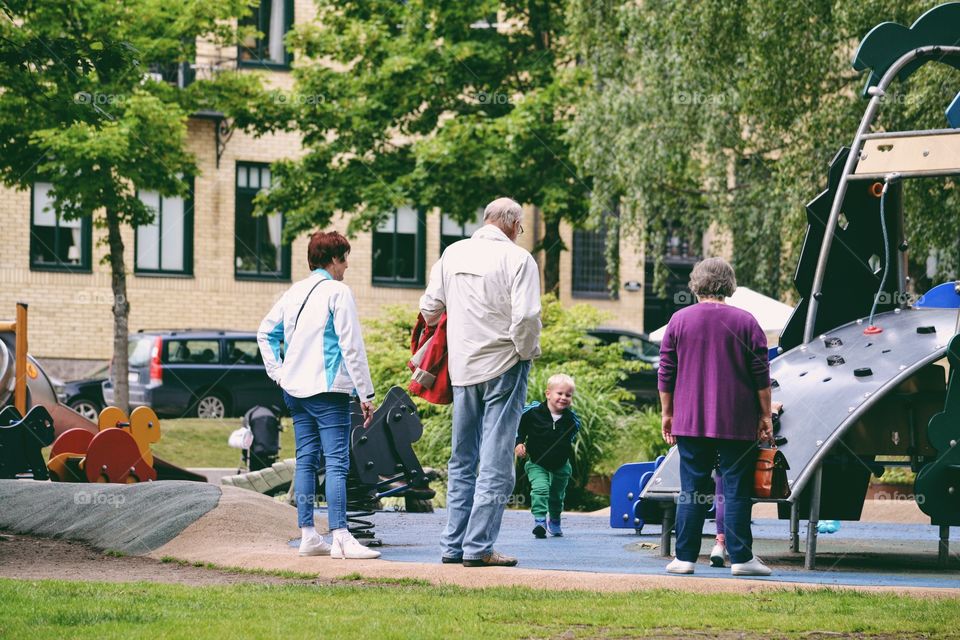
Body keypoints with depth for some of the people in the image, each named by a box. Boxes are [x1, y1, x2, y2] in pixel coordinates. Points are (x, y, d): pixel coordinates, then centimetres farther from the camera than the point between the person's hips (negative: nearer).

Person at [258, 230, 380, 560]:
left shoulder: (294, 292, 13)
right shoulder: (337, 292, -8)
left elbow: (266, 332, 19)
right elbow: (351, 346, -12)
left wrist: (277, 372, 18)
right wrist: (366, 394, -11)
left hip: (295, 390, 7)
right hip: (328, 390, -7)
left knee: (305, 460, 9)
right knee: (336, 462, -9)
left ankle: (308, 535, 8)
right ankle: (340, 537, -16)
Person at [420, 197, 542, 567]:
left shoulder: (452, 253, 6)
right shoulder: (517, 259, -10)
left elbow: (429, 308, 10)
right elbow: (526, 316, -19)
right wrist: (528, 353, -3)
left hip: (462, 368, 5)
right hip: (504, 367, -5)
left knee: (462, 460, 14)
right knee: (496, 463, -2)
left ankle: (453, 544, 14)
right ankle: (478, 547, -5)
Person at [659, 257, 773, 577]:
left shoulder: (679, 320, 3)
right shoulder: (745, 322, -1)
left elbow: (666, 373, 6)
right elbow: (761, 376, 0)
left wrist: (668, 412, 14)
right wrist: (766, 416, 6)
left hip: (690, 422, 2)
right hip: (737, 425, -2)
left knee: (691, 490, 5)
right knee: (736, 490, 1)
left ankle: (685, 557, 3)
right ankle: (741, 558, -1)